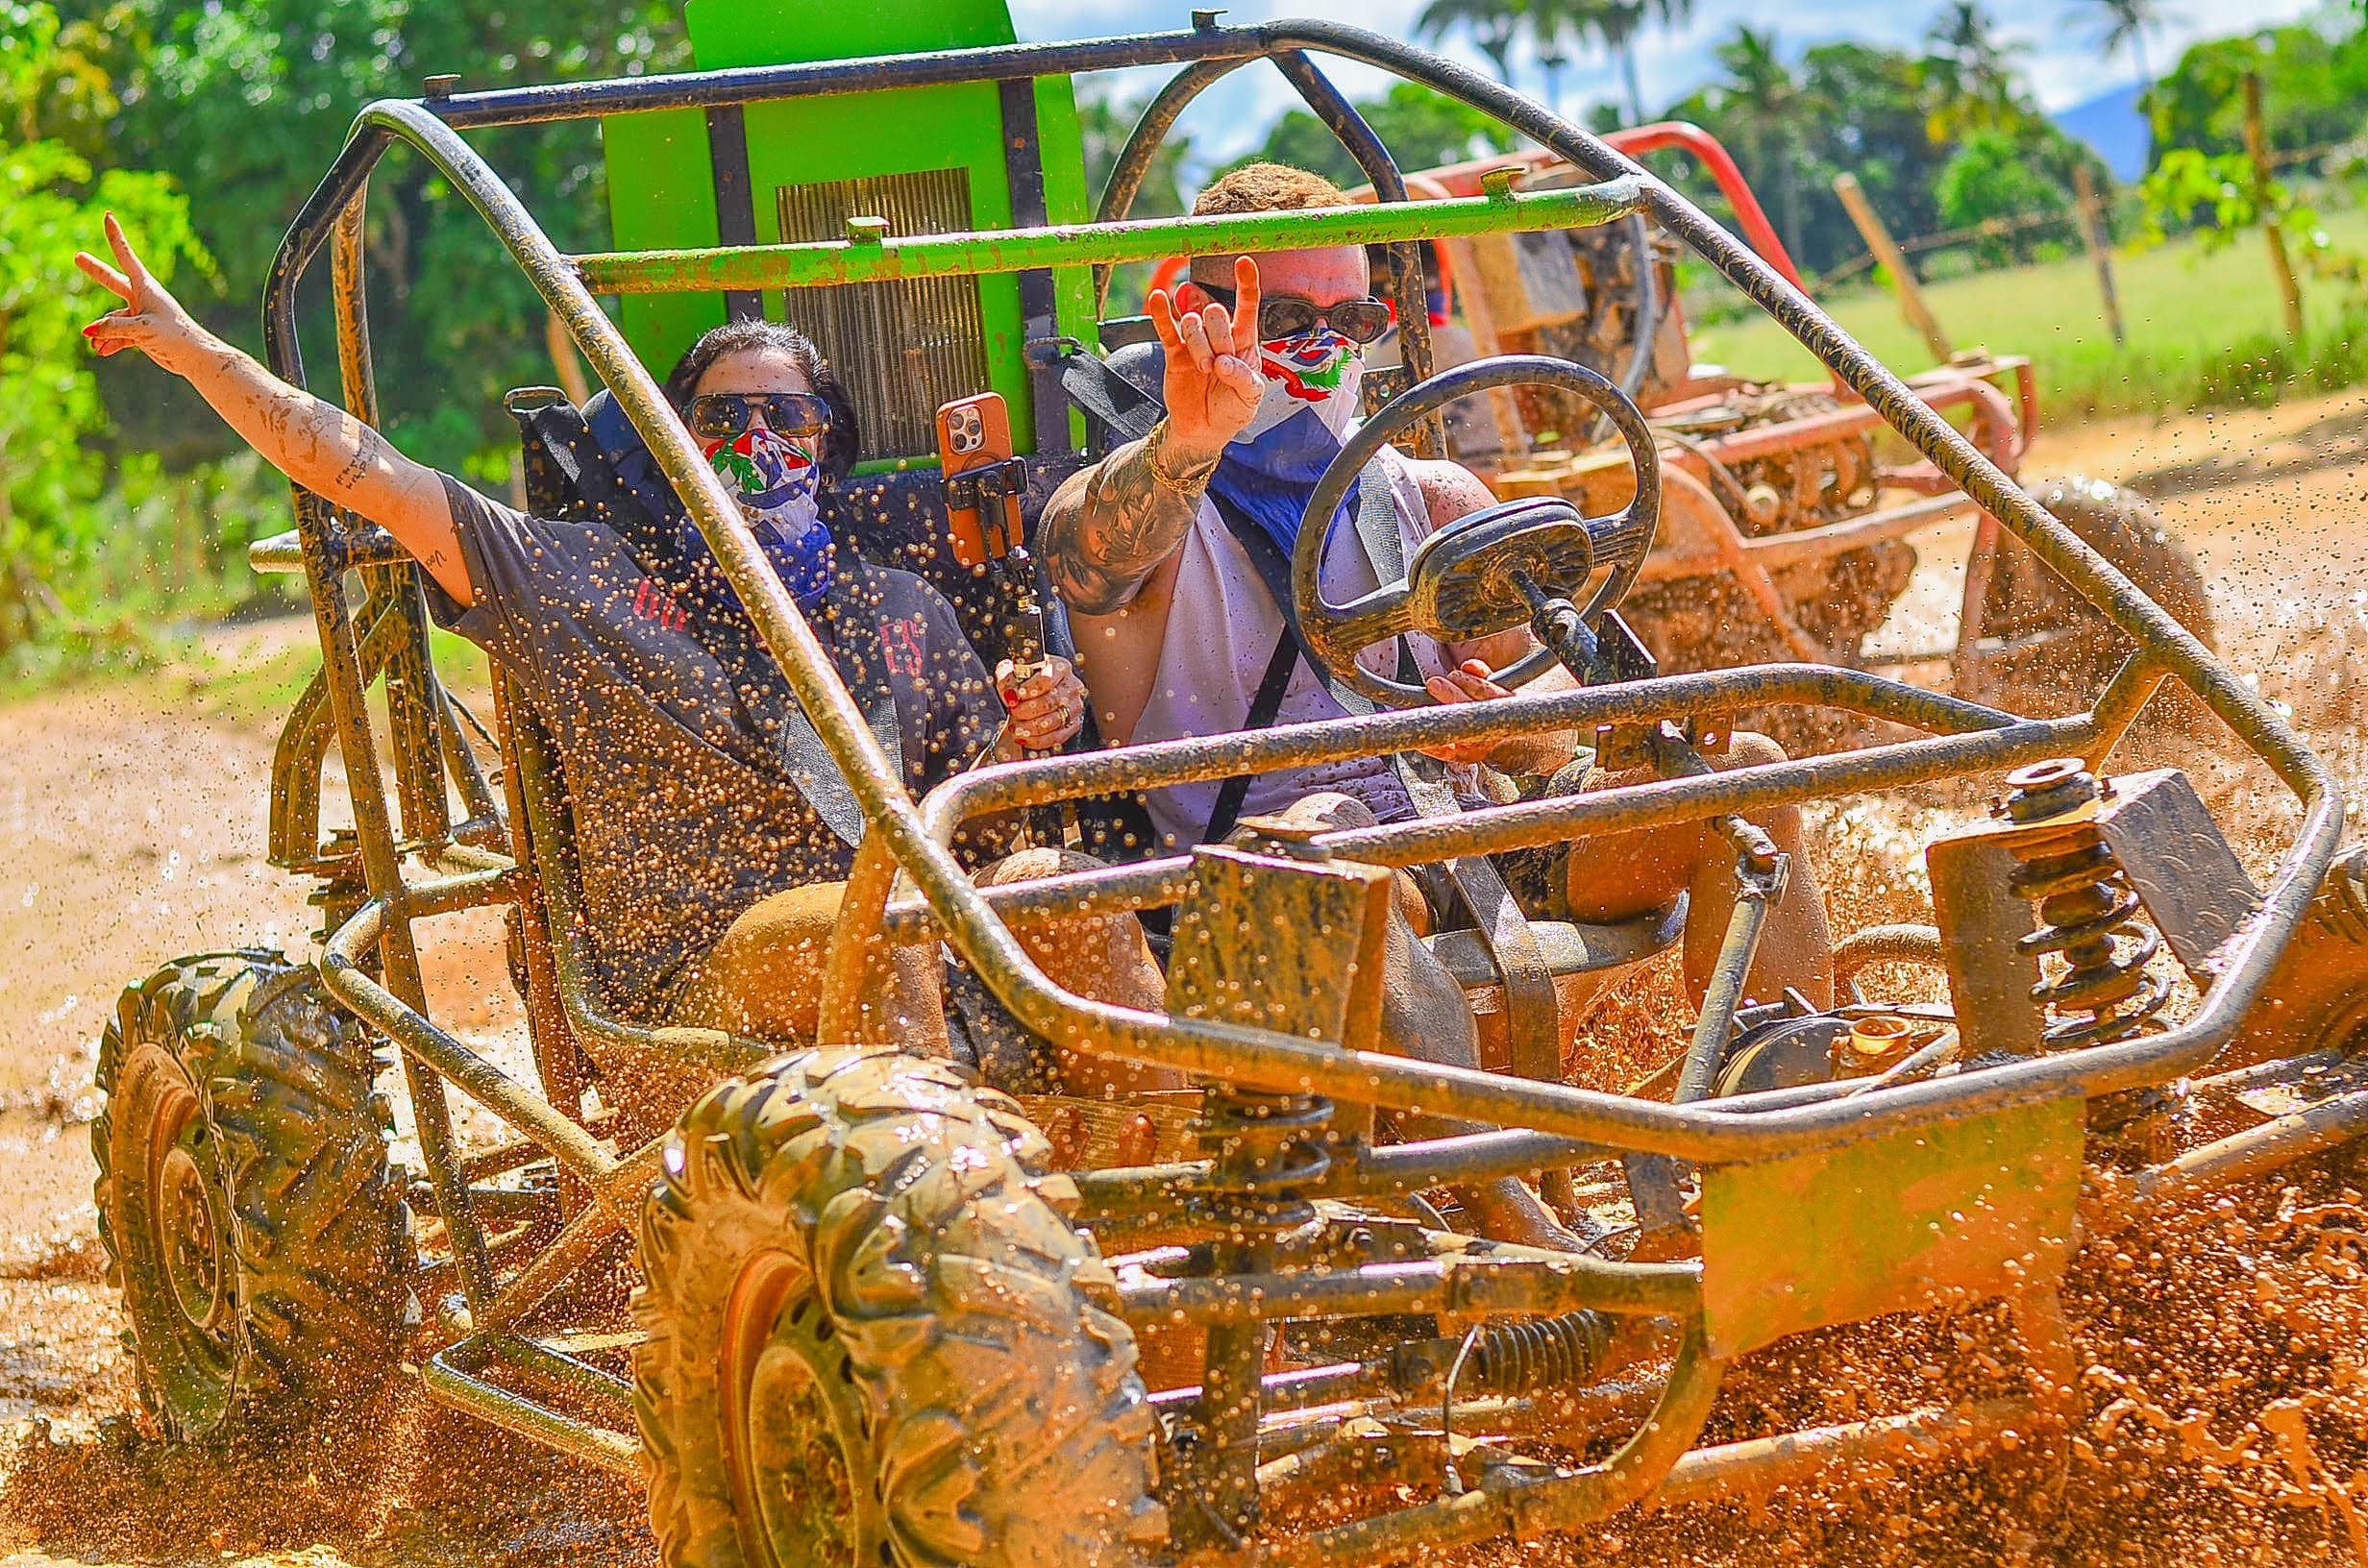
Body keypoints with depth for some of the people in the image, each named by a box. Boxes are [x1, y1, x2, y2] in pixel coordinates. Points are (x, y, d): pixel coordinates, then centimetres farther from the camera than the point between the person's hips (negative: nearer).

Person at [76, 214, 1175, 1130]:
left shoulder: (901, 610, 21)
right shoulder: (589, 585, 13)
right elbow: (367, 477, 8)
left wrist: (1029, 737, -1)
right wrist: (187, 346, 4)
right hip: (688, 994, -3)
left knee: (1058, 882, -26)